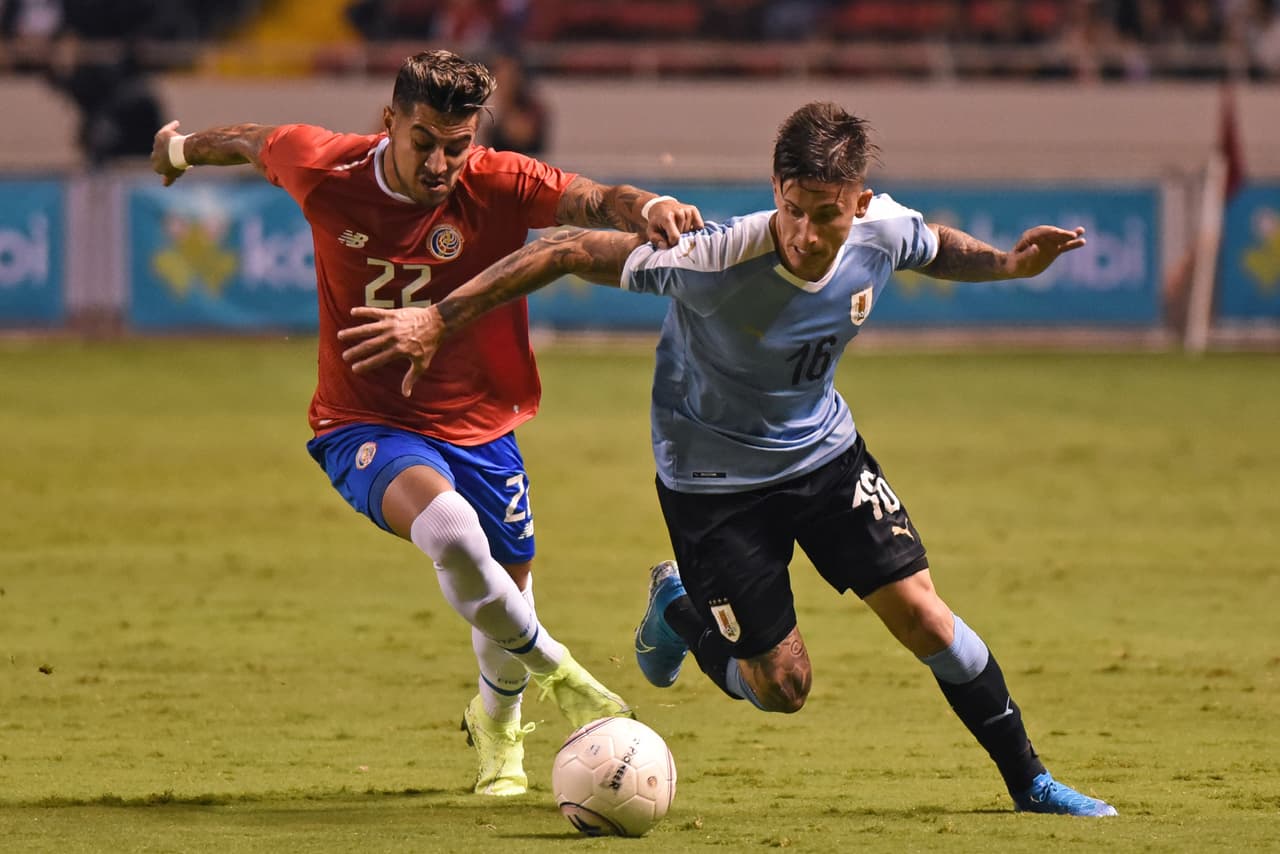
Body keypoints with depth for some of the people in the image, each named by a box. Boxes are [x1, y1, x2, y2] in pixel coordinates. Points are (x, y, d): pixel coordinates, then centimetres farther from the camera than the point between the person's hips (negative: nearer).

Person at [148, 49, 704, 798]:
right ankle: (552, 669, -8)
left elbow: (591, 201, -31)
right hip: (367, 426, -2)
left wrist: (644, 208, -54)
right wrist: (182, 146, 26)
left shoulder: (499, 186, -16)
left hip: (479, 429, 2)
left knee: (509, 584, 16)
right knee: (449, 526, -33)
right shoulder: (324, 171, -14)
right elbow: (254, 142, 7)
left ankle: (498, 719, 51)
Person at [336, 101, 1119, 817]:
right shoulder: (715, 261, -35)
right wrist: (437, 320, -27)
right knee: (783, 687, -1)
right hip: (714, 482, -4)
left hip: (825, 453, 4)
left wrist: (1010, 265, -12)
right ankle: (678, 608, 31)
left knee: (921, 613, -6)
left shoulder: (884, 231, -19)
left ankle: (1028, 781, 14)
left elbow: (936, 249, 8)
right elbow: (568, 252, -27)